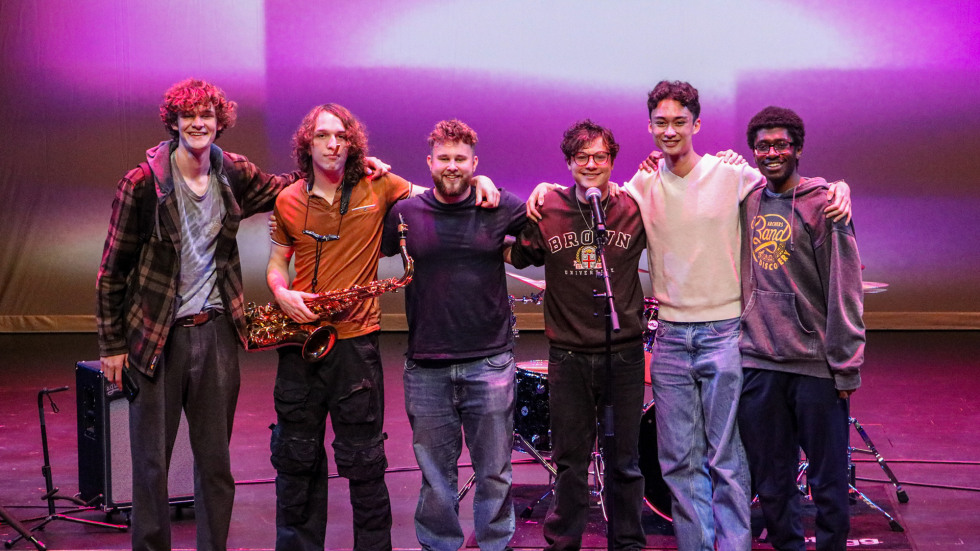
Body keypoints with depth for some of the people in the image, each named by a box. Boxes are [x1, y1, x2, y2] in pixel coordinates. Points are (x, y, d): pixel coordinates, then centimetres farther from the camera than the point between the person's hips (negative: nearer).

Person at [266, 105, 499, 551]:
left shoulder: (378, 188, 1)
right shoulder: (288, 201, 6)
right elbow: (276, 262, 14)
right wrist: (282, 293, -6)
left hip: (355, 340, -2)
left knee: (362, 459, 2)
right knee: (296, 456, 10)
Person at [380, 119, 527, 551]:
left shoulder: (500, 208, 2)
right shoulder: (405, 214, 4)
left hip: (490, 364, 0)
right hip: (426, 369, 1)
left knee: (494, 471, 7)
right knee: (435, 474, 9)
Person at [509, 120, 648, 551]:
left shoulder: (633, 210, 0)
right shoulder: (546, 210, 2)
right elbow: (518, 256, 12)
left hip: (624, 353, 0)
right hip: (567, 354, 0)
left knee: (625, 461, 8)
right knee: (569, 460, 9)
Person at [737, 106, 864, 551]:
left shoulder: (823, 205, -4)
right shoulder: (745, 203, 10)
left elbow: (844, 291, -7)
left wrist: (846, 366, -10)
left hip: (816, 364, -4)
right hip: (757, 363, 4)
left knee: (828, 483, 3)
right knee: (771, 484, 10)